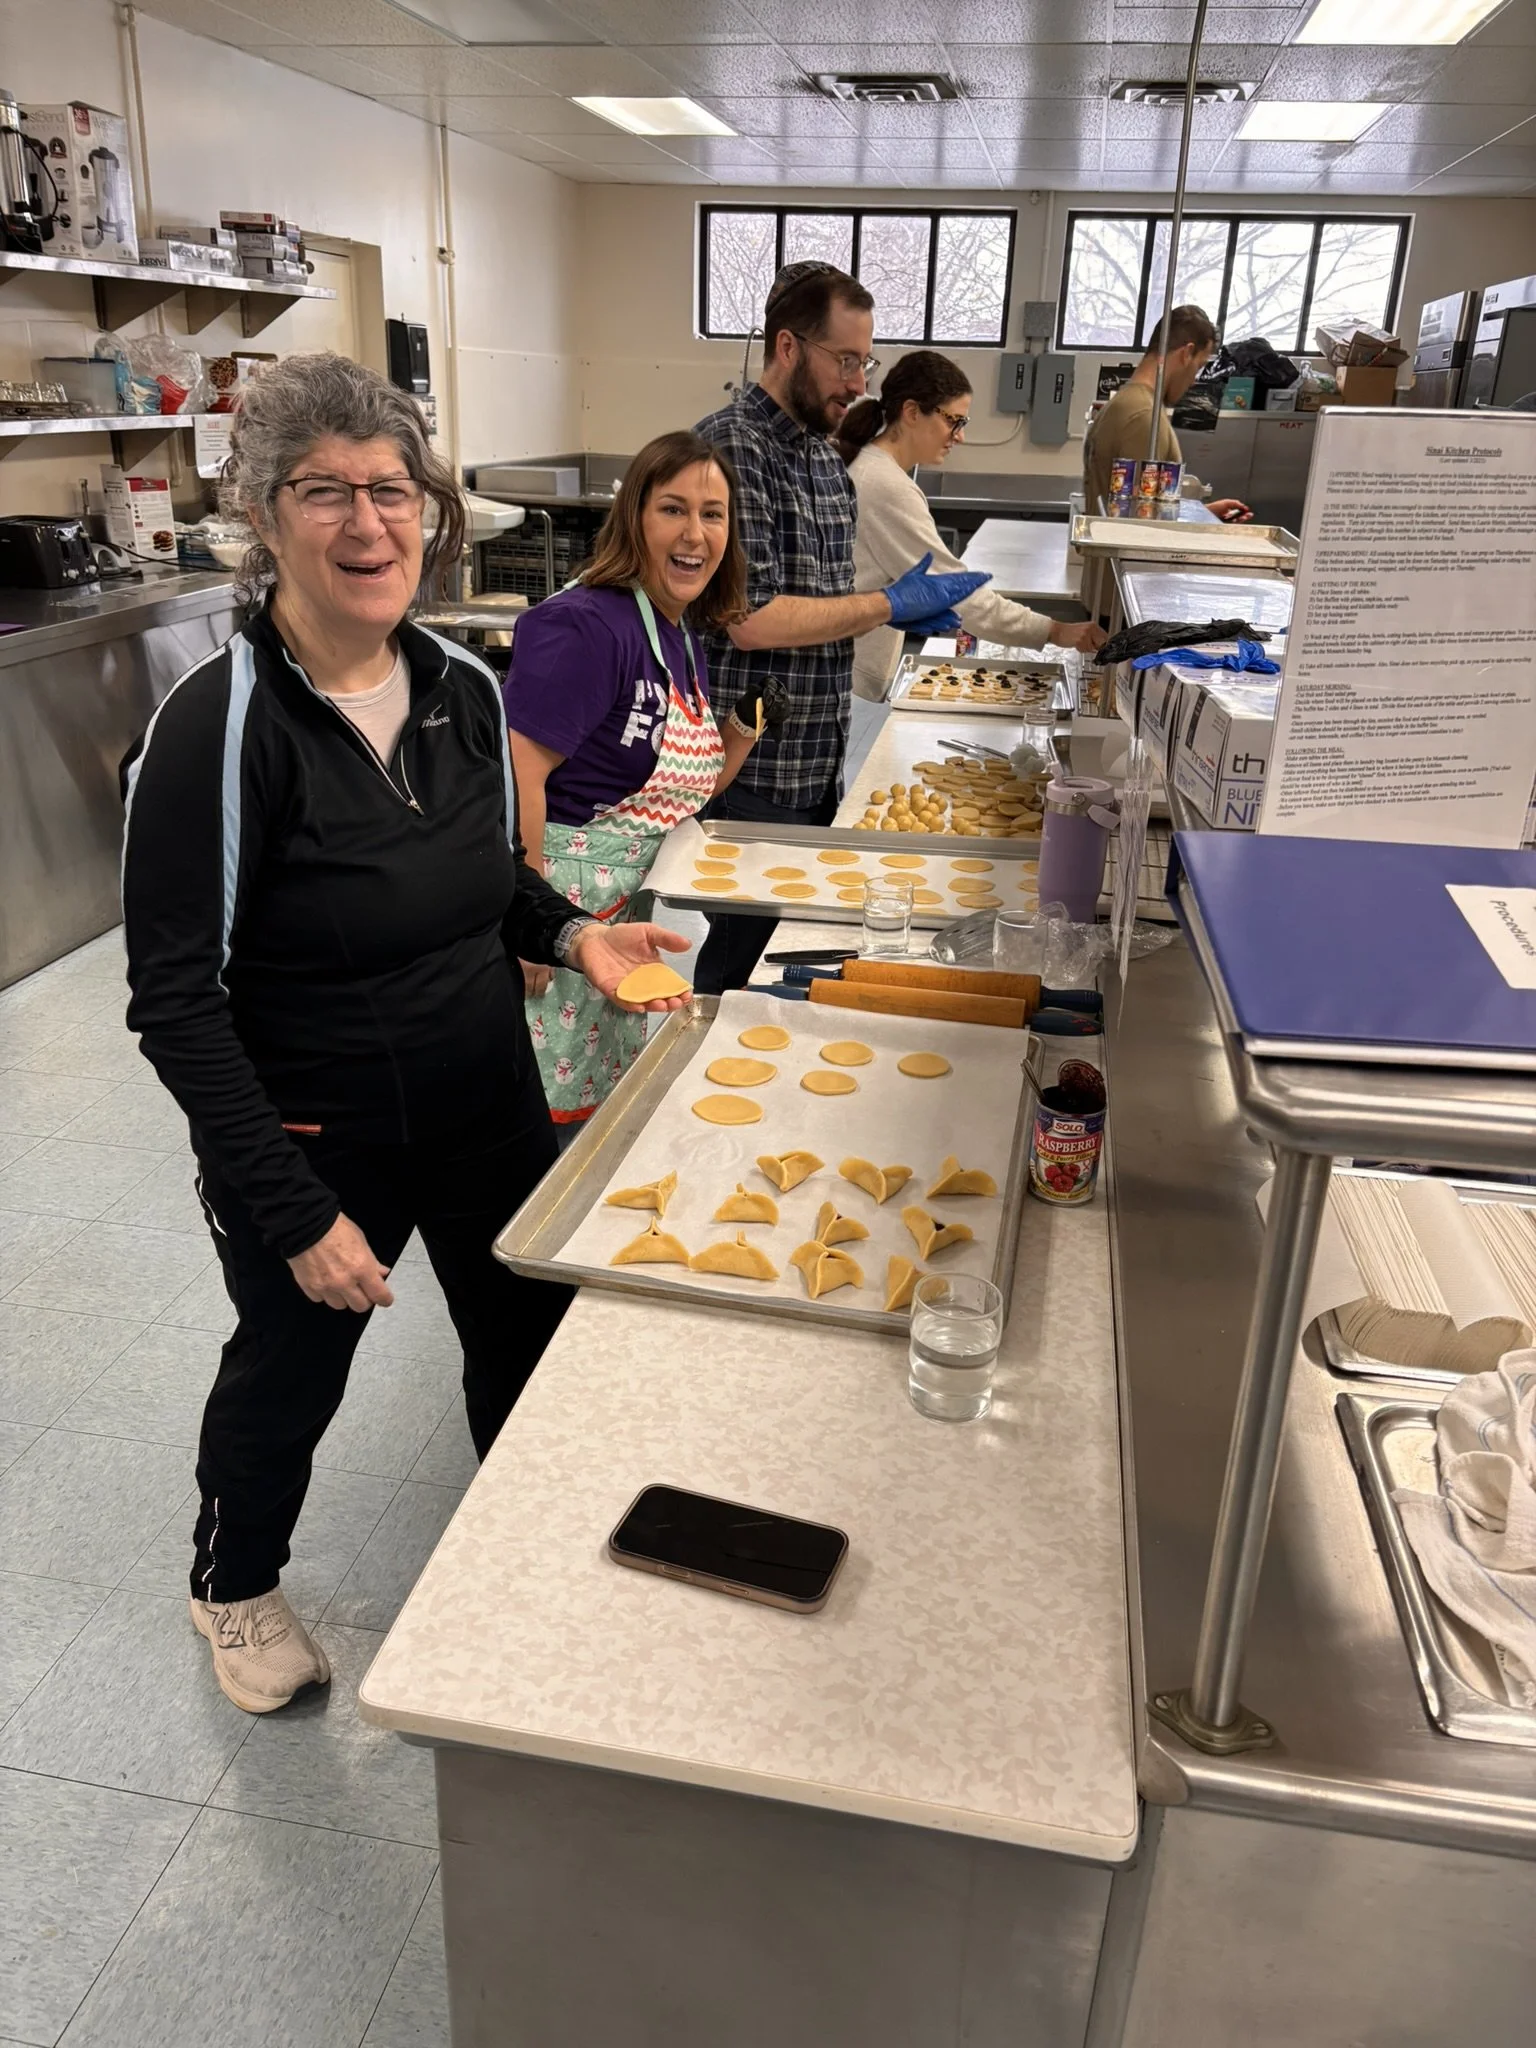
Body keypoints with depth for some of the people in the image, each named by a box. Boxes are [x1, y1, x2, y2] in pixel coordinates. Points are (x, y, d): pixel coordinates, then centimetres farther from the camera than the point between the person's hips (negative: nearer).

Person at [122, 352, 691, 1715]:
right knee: (291, 1373, 19)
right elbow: (177, 1002, -20)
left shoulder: (465, 690, -4)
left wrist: (569, 932, -7)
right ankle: (234, 1583, 52)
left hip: (491, 1106, 6)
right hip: (311, 1143, -5)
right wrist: (295, 1212, -22)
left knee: (529, 1343, 21)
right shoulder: (220, 728, -22)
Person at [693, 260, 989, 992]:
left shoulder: (824, 453, 13)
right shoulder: (733, 448, -15)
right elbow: (749, 620, -23)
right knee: (746, 954, 3)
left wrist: (903, 610, 4)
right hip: (754, 769, -8)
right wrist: (888, 604, -15)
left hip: (818, 759, 9)